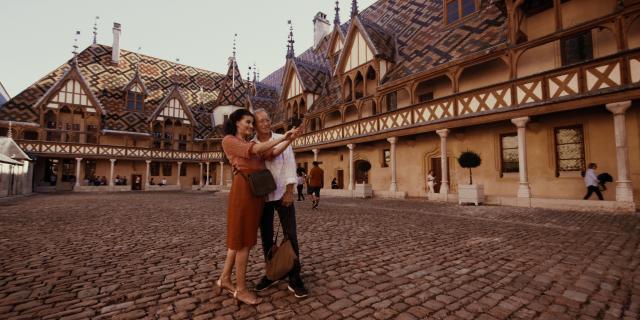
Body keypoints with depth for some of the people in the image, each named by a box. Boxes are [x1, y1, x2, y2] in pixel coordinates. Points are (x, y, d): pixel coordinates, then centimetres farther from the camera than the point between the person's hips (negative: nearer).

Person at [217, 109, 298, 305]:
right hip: (244, 188, -8)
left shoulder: (249, 143, 24)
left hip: (257, 189, 8)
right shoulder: (229, 140, 0)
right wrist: (282, 138, -12)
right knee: (243, 239, -2)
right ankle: (241, 289, 10)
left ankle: (225, 278, 28)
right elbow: (257, 150, -13)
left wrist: (287, 141, 1)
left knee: (241, 237, 14)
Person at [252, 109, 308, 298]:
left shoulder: (282, 140, -2)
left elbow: (290, 165, -7)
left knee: (290, 235, -3)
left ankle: (294, 279, 7)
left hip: (282, 194, -2)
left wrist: (289, 192, -13)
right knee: (266, 237, 10)